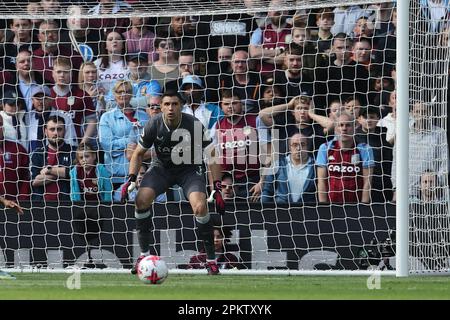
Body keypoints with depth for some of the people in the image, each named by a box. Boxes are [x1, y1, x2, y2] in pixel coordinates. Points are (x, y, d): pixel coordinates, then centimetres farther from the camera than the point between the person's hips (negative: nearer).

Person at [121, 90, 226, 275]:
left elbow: (212, 156, -12)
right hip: (162, 168, 2)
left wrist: (217, 189, -17)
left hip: (190, 169, -2)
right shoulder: (154, 125, -15)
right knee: (141, 199, -21)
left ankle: (211, 260, -10)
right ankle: (144, 254, -4)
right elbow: (139, 153, 1)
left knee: (200, 206, -27)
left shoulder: (194, 125, -21)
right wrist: (131, 180, -12)